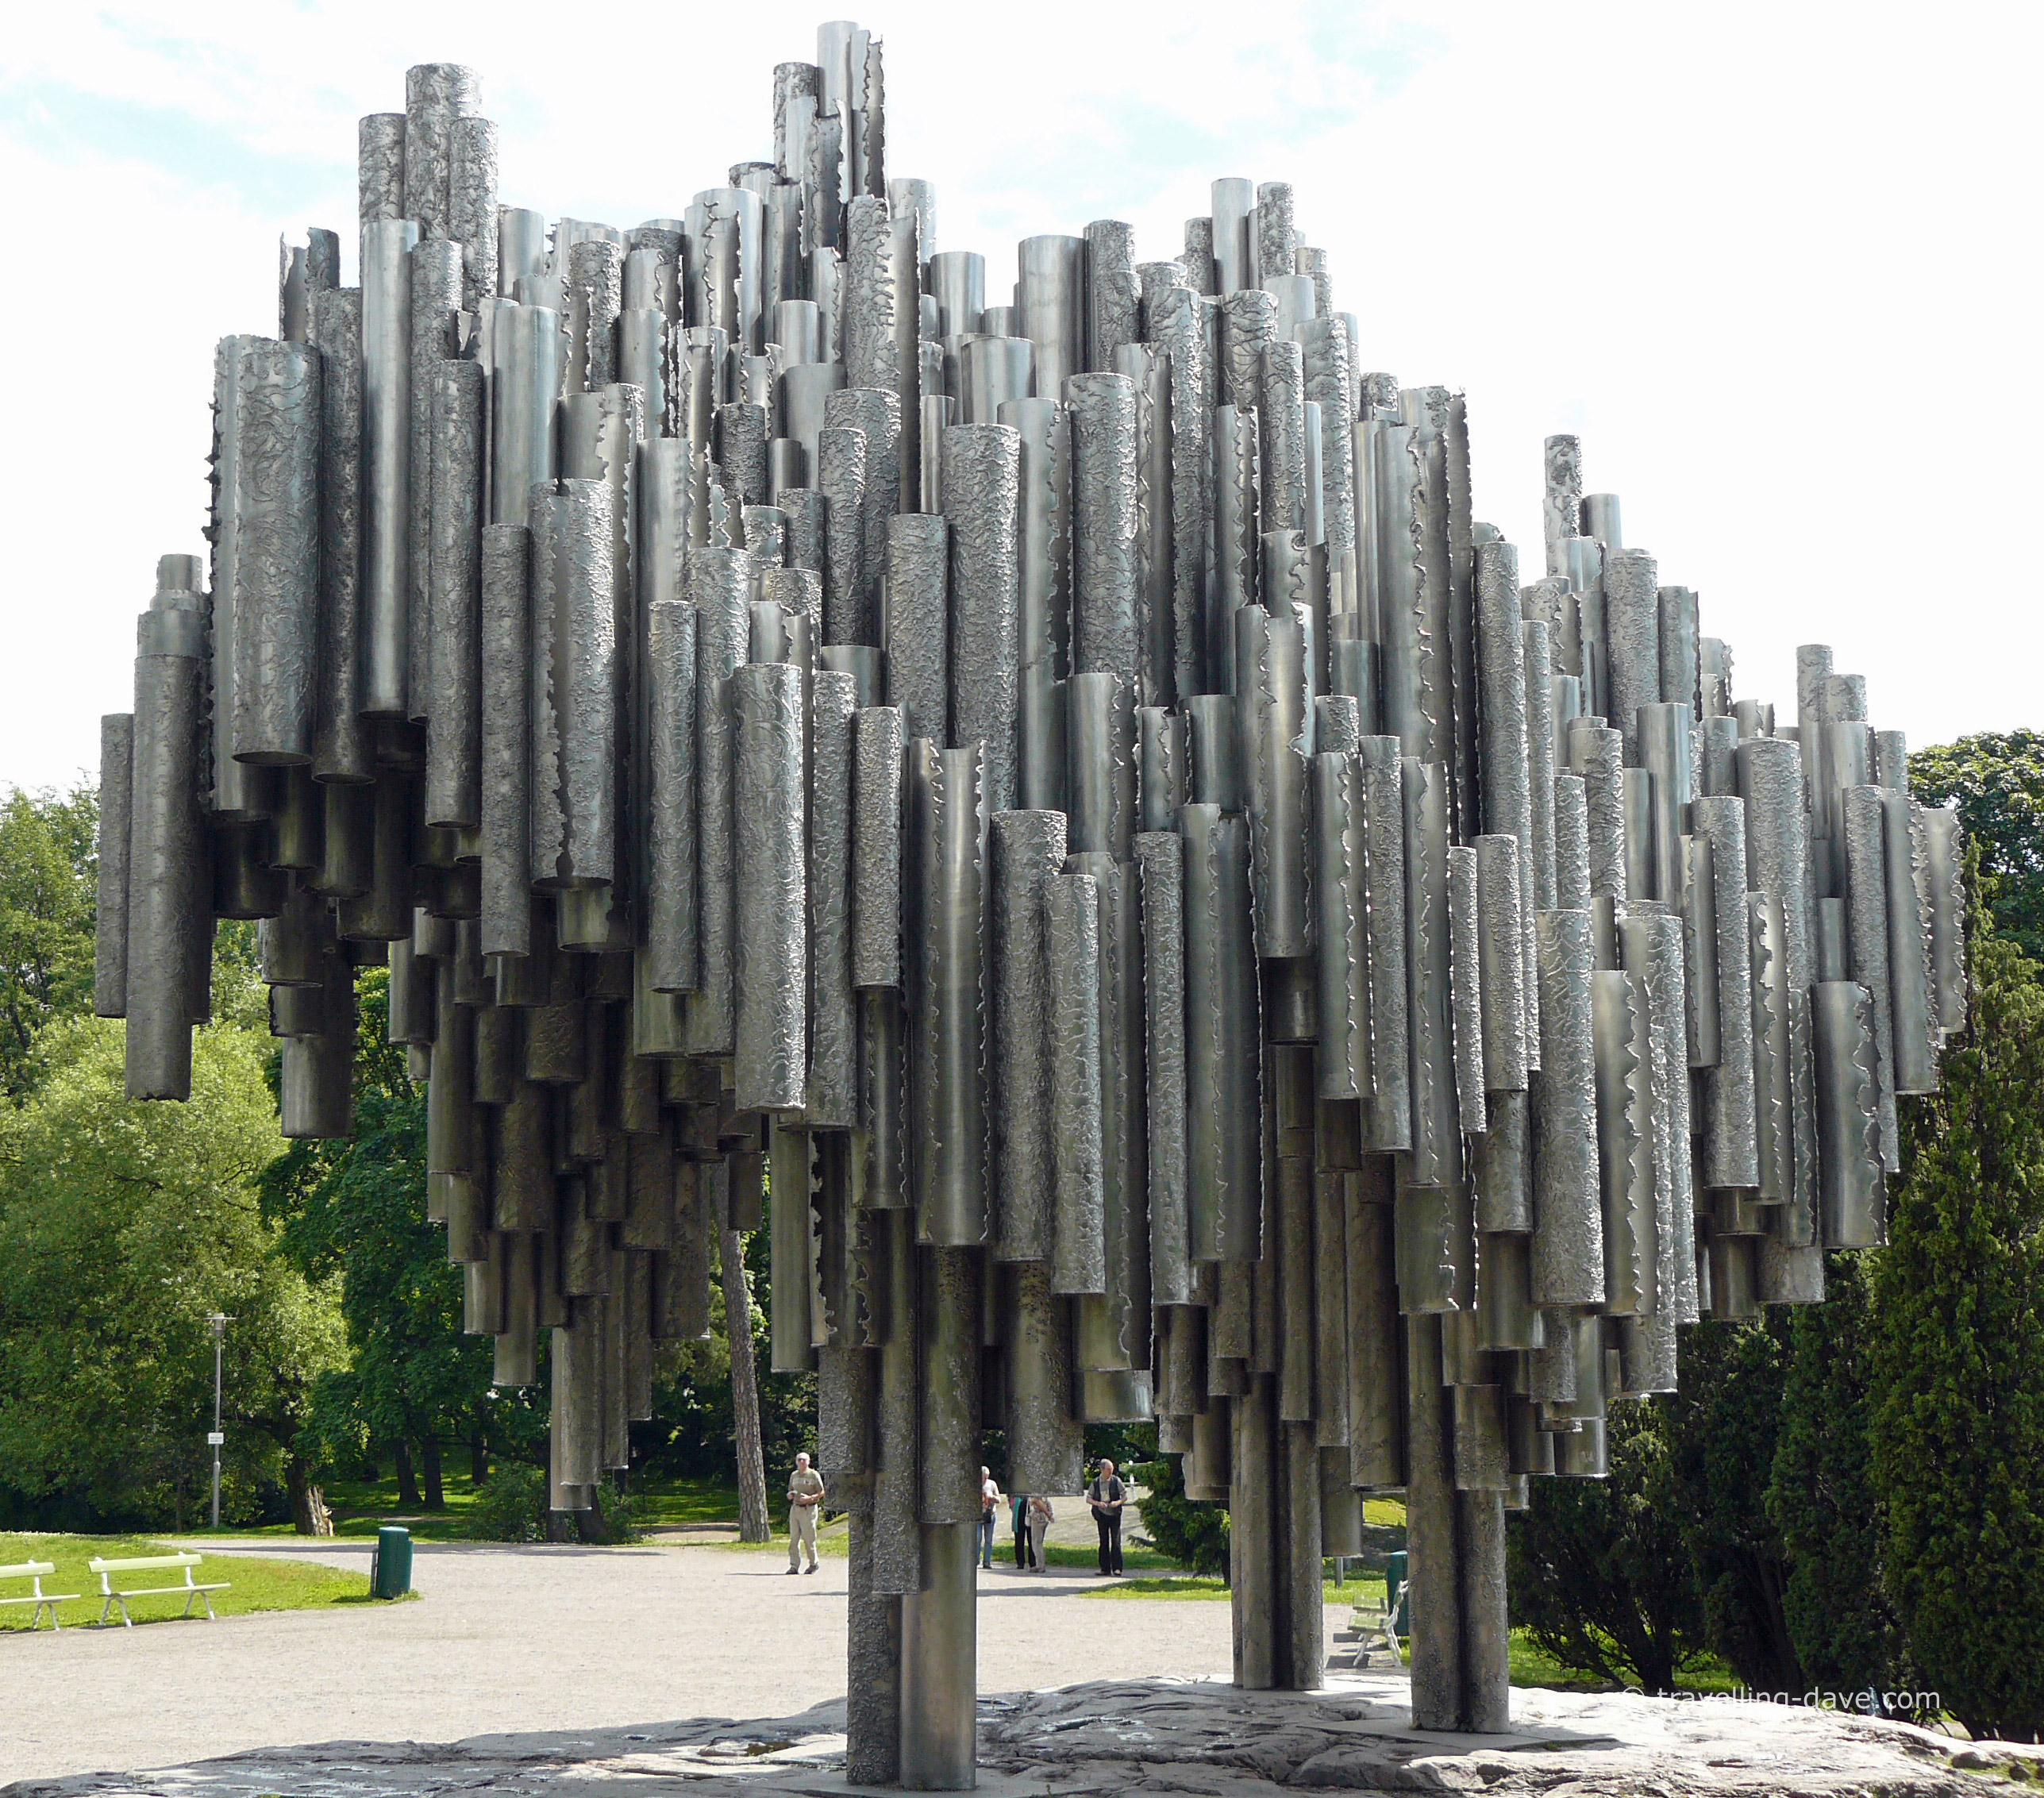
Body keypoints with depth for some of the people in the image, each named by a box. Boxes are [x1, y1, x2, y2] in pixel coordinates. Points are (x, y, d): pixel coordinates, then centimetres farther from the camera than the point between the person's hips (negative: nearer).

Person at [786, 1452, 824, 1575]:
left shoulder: (814, 1475, -2)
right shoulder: (794, 1475, 15)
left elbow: (821, 1492, -3)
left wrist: (809, 1498, -18)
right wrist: (790, 1495, 1)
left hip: (809, 1509, -5)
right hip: (795, 1508, 5)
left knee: (808, 1539, -5)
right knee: (794, 1538, 0)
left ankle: (813, 1564, 11)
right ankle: (794, 1566, 3)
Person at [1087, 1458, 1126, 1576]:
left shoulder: (1116, 1481, 0)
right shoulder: (1095, 1483, 4)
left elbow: (1125, 1495, 4)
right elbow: (1088, 1498, 6)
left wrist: (1118, 1502, -16)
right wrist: (1098, 1503, -14)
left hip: (1114, 1514, -2)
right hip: (1102, 1515, 2)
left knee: (1116, 1541, -8)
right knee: (1104, 1542, 5)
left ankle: (1117, 1568, -6)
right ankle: (1105, 1568, 10)